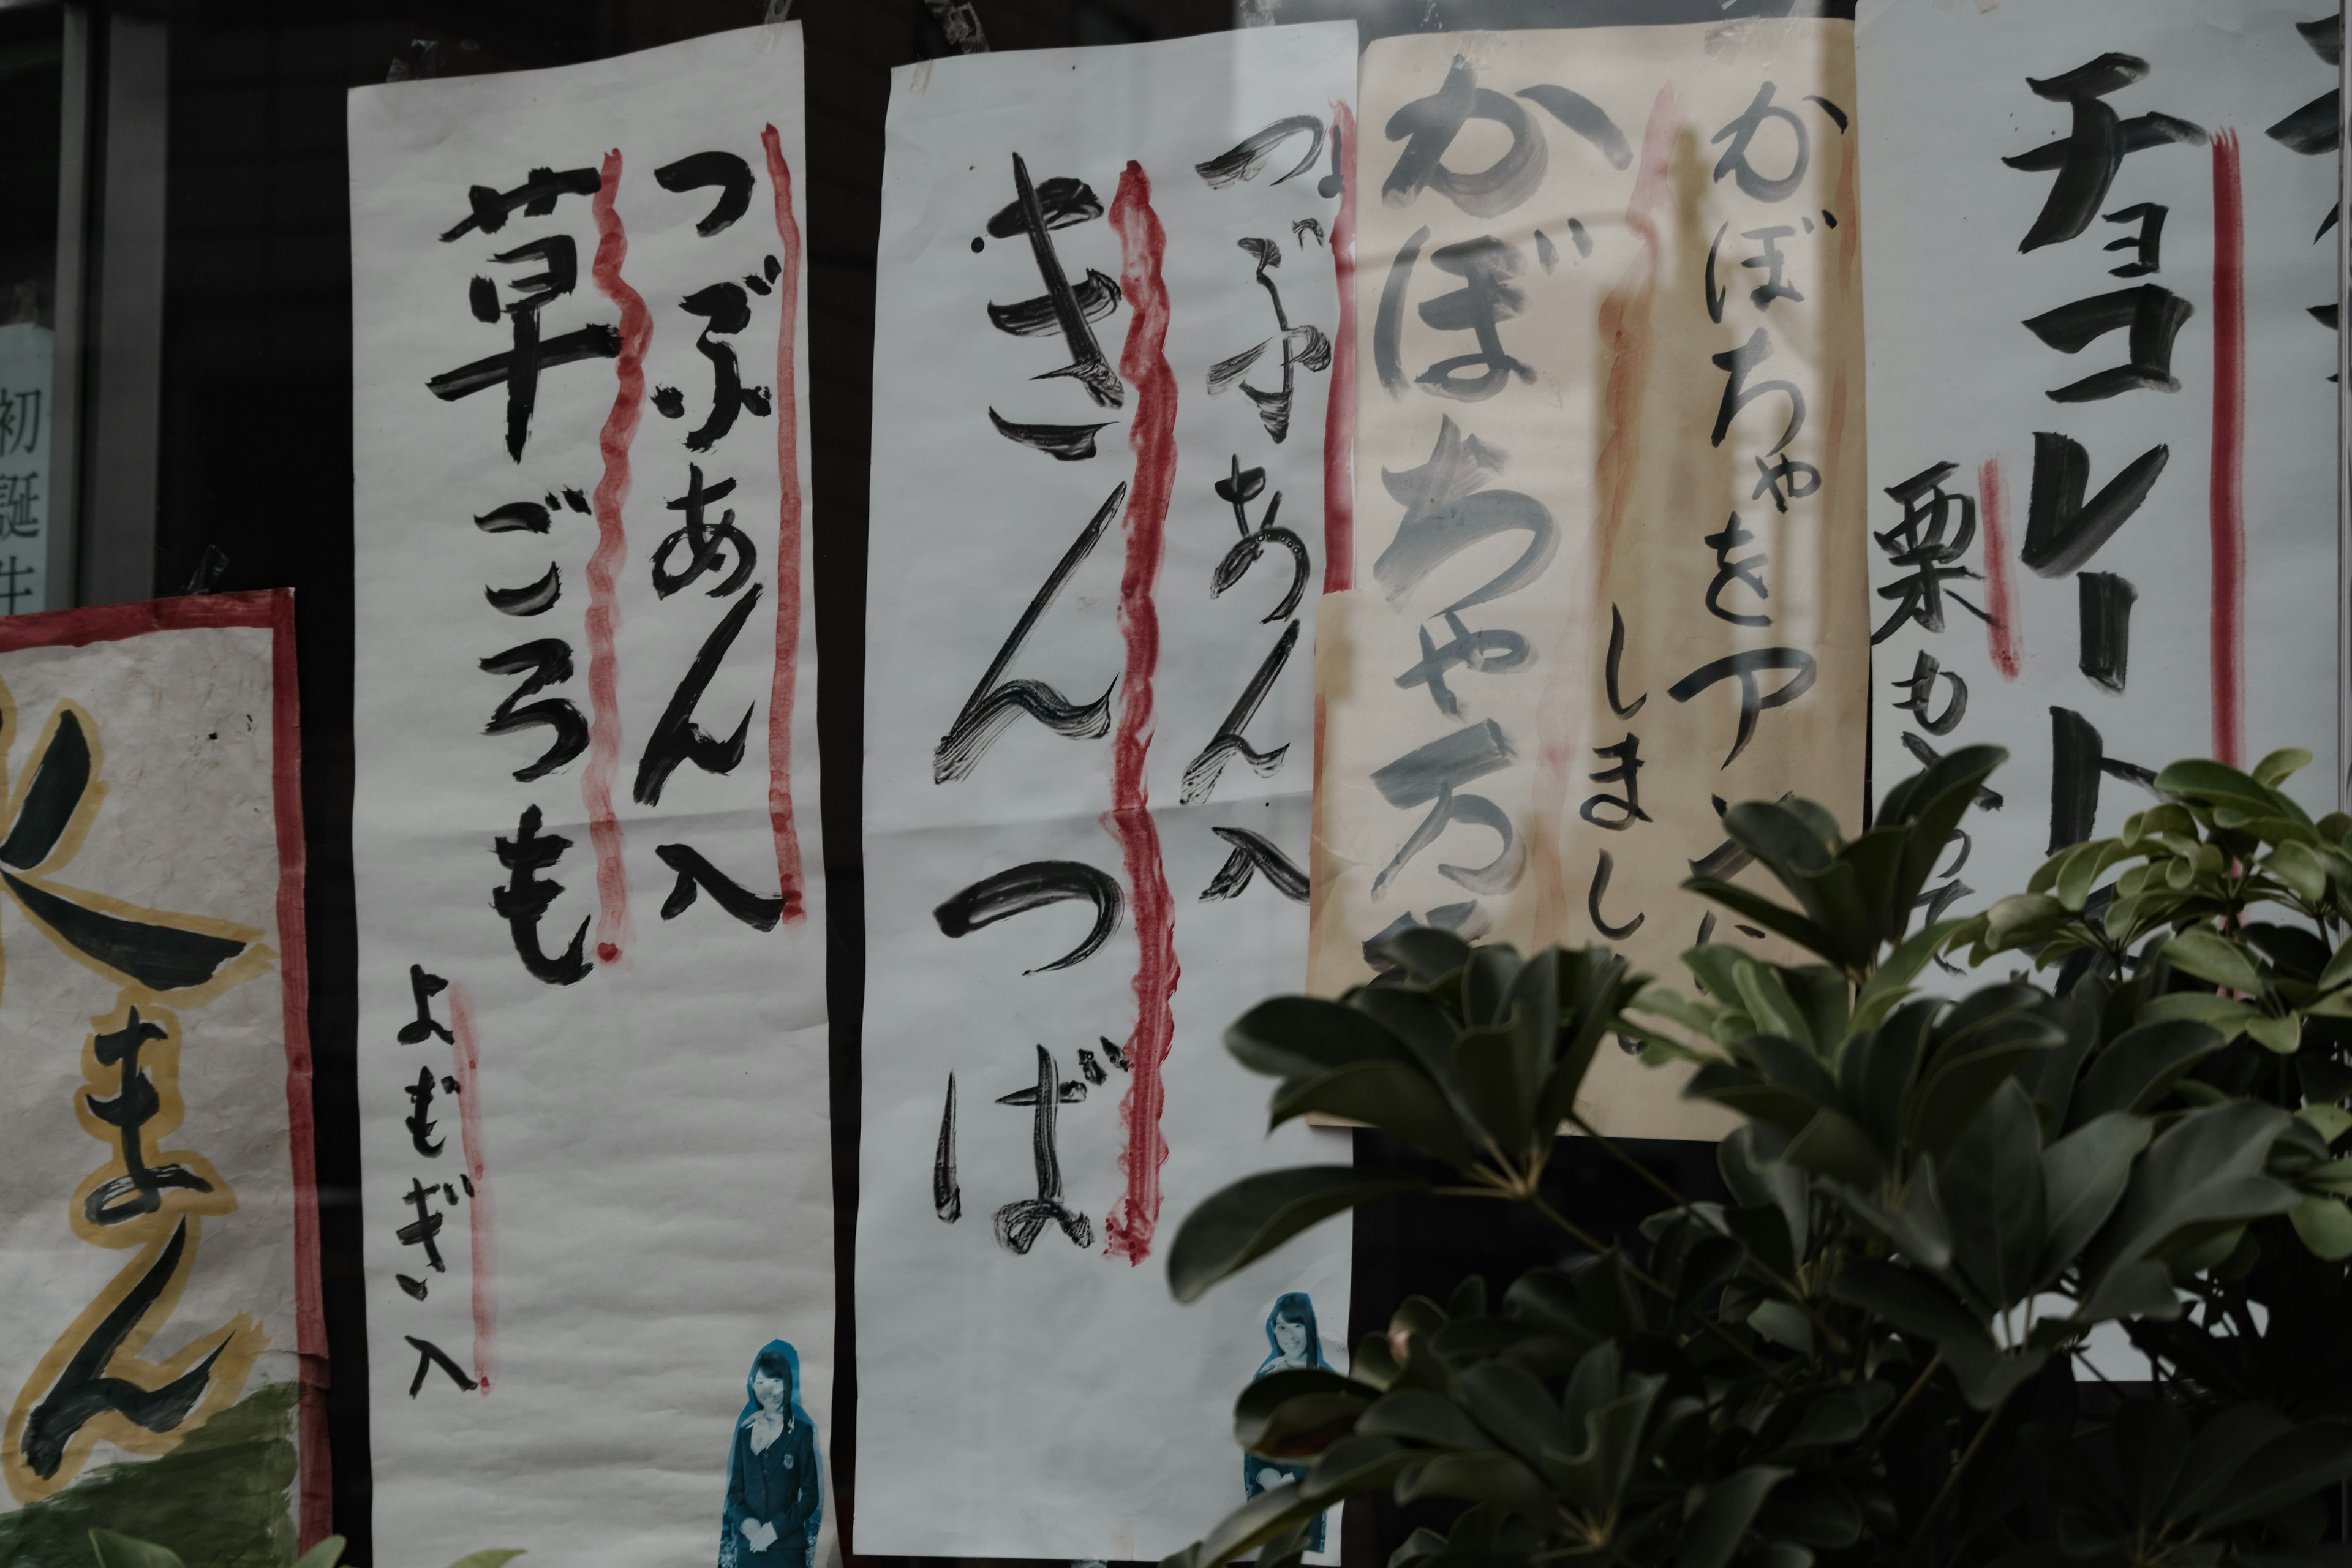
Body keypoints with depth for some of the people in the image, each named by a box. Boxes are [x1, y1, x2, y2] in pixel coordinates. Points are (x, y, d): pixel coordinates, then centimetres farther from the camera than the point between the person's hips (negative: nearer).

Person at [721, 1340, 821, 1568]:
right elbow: (734, 1491, 14)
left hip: (788, 1549, -3)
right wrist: (745, 1522, -6)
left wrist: (776, 1527, -11)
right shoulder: (746, 1432, 13)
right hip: (748, 1547, 3)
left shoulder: (802, 1432, 3)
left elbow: (811, 1496, 1)